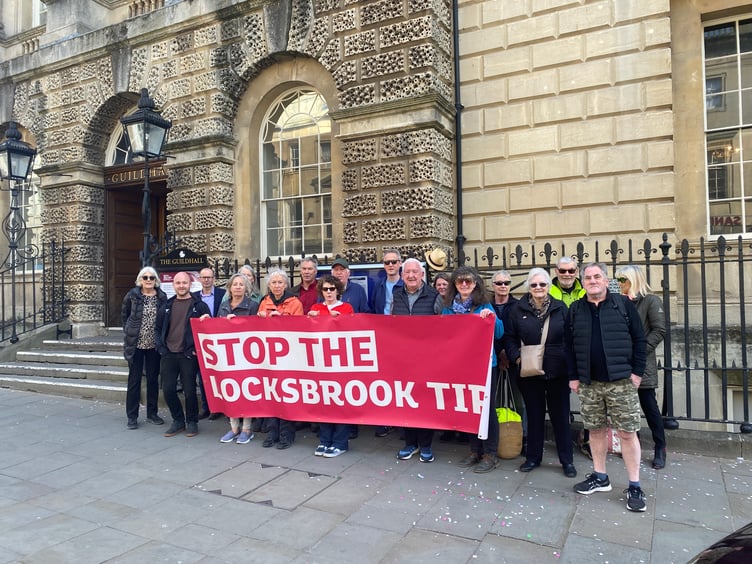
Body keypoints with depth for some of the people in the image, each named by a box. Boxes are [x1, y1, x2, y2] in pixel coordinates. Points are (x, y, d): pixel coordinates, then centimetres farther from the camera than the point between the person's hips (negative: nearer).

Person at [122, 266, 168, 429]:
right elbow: (125, 316, 9)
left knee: (153, 379, 10)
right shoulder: (132, 295, -3)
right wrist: (129, 333, 5)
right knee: (134, 379, 5)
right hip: (136, 344, -1)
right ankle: (132, 416, 14)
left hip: (154, 344, 2)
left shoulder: (162, 297, 0)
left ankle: (152, 413, 23)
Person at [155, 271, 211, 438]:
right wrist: (161, 347, 3)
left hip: (188, 355, -4)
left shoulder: (199, 306, -1)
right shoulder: (166, 306, 12)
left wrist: (198, 349, -8)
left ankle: (192, 422, 20)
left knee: (189, 390, 1)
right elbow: (157, 329, 17)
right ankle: (178, 420, 23)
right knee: (168, 390, 5)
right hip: (168, 355, 4)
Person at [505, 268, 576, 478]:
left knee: (560, 416, 9)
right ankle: (533, 457, 26)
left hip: (558, 372, 0)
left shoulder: (560, 308, 0)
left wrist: (569, 362, -7)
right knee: (534, 415, 12)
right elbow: (509, 337, 4)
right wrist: (516, 356, -9)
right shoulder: (518, 309, 0)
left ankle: (567, 460, 23)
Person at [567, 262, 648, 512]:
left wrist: (637, 371, -6)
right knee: (596, 430, 12)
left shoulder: (623, 304, 0)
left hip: (621, 381, -3)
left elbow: (639, 339, -1)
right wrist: (573, 376, 4)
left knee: (627, 433, 1)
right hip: (589, 383, 3)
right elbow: (570, 346, 8)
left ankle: (634, 486, 12)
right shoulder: (576, 310, 7)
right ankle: (600, 477, 26)